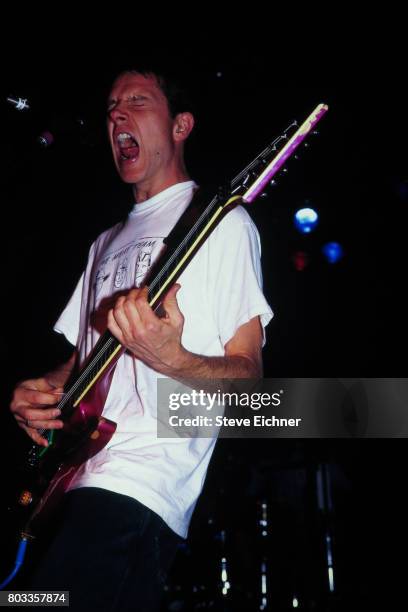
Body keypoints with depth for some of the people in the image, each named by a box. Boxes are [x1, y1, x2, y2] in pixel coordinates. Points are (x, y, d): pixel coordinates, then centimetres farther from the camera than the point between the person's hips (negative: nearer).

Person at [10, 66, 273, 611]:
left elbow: (248, 371, -4)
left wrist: (172, 359, -24)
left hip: (139, 488, -7)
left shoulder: (222, 222, 1)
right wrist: (40, 391, 4)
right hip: (73, 477, 7)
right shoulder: (107, 242, 23)